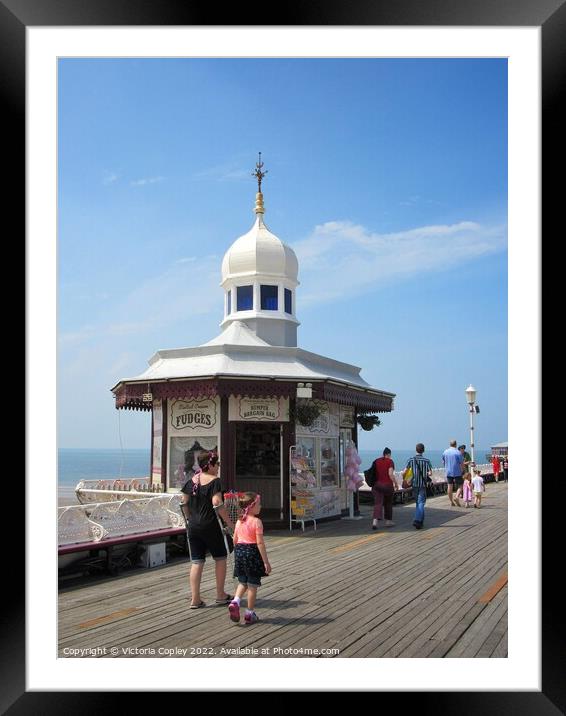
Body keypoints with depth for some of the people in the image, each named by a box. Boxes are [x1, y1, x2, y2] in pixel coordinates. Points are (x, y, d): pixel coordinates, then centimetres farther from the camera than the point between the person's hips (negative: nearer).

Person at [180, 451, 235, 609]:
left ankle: (195, 599, 8)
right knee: (220, 558, 13)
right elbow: (217, 504, -21)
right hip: (210, 526, -5)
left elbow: (184, 503, 10)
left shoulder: (192, 481, 7)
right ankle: (220, 595, 20)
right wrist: (230, 523, -14)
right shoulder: (214, 481, -13)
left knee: (196, 562, 8)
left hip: (193, 527, 6)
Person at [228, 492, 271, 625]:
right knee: (253, 584, 6)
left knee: (242, 583, 20)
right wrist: (266, 562, -13)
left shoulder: (239, 521, 6)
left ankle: (235, 601, -4)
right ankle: (249, 613, 12)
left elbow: (235, 540, 10)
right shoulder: (257, 522, -14)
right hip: (252, 552, -6)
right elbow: (260, 543, -17)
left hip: (239, 551, 6)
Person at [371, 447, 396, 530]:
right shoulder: (390, 461, -6)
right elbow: (390, 474, -16)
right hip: (387, 485, -3)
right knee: (388, 503, 16)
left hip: (377, 484, 3)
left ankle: (375, 521, -19)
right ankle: (388, 521, 26)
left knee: (377, 503, -2)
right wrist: (395, 483, -6)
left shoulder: (376, 461, 8)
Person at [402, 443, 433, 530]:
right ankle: (417, 520, -16)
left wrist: (404, 480, 13)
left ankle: (421, 520, 25)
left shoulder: (411, 460, -2)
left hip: (414, 484, 3)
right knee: (421, 503, -1)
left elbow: (404, 472, -4)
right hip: (423, 484, -3)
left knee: (418, 502, 18)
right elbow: (430, 473, -13)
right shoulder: (426, 460, -7)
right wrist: (427, 475, 10)